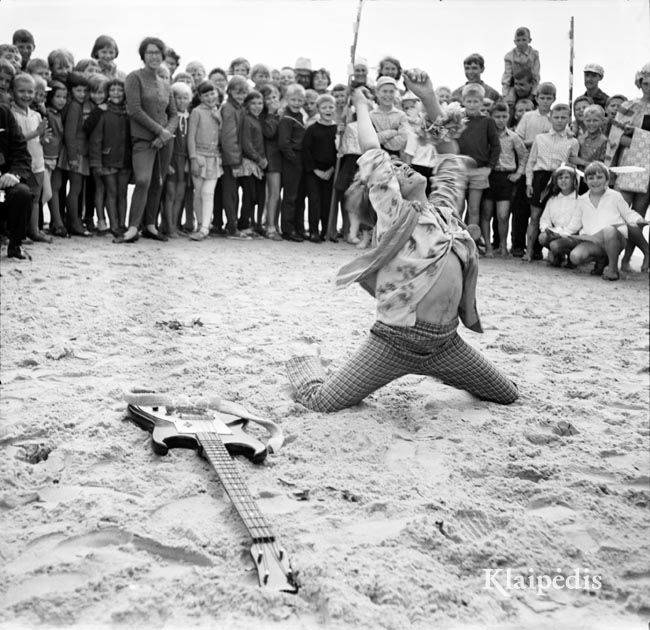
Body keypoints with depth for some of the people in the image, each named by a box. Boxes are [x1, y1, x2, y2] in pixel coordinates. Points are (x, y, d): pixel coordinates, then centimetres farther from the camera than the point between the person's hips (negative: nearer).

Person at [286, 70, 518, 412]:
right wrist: (362, 107, 8)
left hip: (445, 342, 6)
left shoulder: (442, 208, 13)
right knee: (321, 401, -5)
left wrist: (429, 98, 11)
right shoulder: (392, 213, -4)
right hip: (396, 341, -6)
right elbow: (373, 153, -8)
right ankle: (305, 360, 30)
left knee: (507, 395, 13)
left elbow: (449, 158, 17)